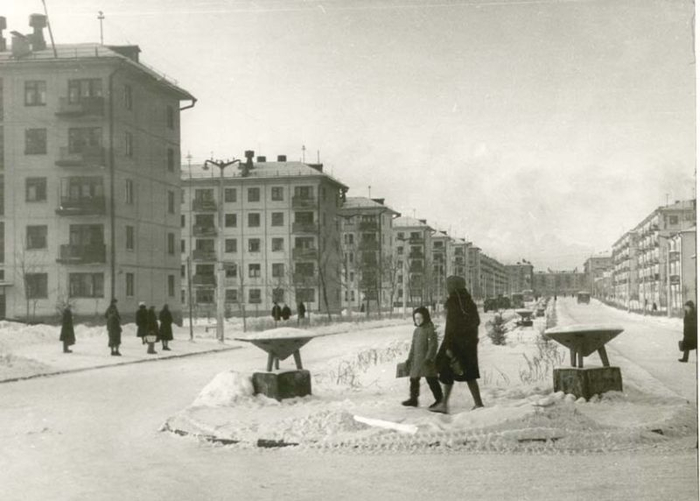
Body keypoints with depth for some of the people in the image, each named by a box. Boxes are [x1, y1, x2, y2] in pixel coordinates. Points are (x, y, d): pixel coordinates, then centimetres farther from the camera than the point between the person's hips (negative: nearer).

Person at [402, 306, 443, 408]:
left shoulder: (430, 330, -10)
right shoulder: (416, 331, 14)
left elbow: (433, 345, -16)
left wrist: (429, 358, -22)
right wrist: (410, 358, 18)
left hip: (427, 360, -8)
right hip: (416, 360, 8)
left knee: (431, 380, -6)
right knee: (414, 380, 12)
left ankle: (439, 399, 1)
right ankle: (413, 399, 24)